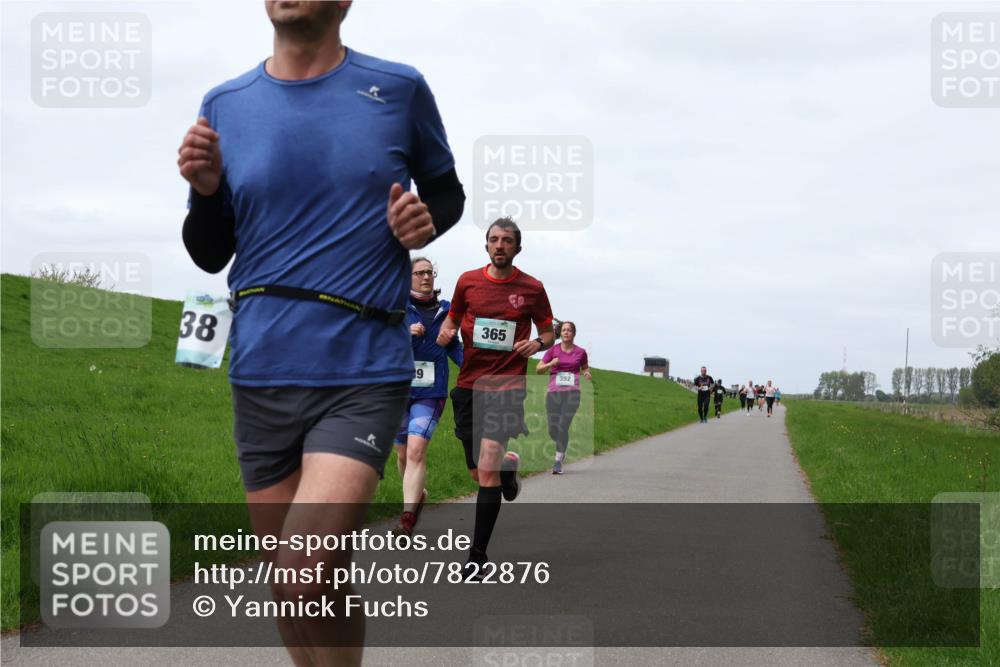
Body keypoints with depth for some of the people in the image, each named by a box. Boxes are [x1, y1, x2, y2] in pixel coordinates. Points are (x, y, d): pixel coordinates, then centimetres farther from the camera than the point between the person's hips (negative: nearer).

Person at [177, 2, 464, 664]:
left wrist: (427, 219, -6)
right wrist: (204, 191, -6)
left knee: (307, 578, -20)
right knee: (289, 589, 11)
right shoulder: (225, 105, 7)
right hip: (262, 376, 4)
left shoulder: (399, 89, 1)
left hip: (365, 371, -3)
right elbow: (211, 255, 14)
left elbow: (447, 190, 16)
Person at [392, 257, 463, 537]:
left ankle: (408, 517, -22)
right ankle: (418, 494, 41)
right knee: (403, 452, 12)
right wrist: (405, 332, -24)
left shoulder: (445, 310, 7)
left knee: (416, 449, -18)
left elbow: (453, 346, 17)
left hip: (430, 392, -1)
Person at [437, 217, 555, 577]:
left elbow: (549, 332, 12)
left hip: (507, 388, -3)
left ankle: (477, 556, -9)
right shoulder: (468, 281, 6)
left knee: (487, 470, -15)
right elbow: (452, 318, 19)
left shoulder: (532, 288, 1)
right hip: (468, 386, 3)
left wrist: (538, 342, -11)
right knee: (479, 474, 8)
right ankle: (508, 467, 46)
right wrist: (446, 332, -4)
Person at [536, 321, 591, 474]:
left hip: (572, 392, -2)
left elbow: (585, 368, 22)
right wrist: (550, 364, -12)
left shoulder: (581, 352, 5)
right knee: (553, 430, 4)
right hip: (554, 392, 2)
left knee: (563, 426, -16)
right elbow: (538, 369, 7)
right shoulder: (553, 350, 5)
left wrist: (587, 374, -2)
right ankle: (562, 447, 37)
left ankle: (558, 462, -12)